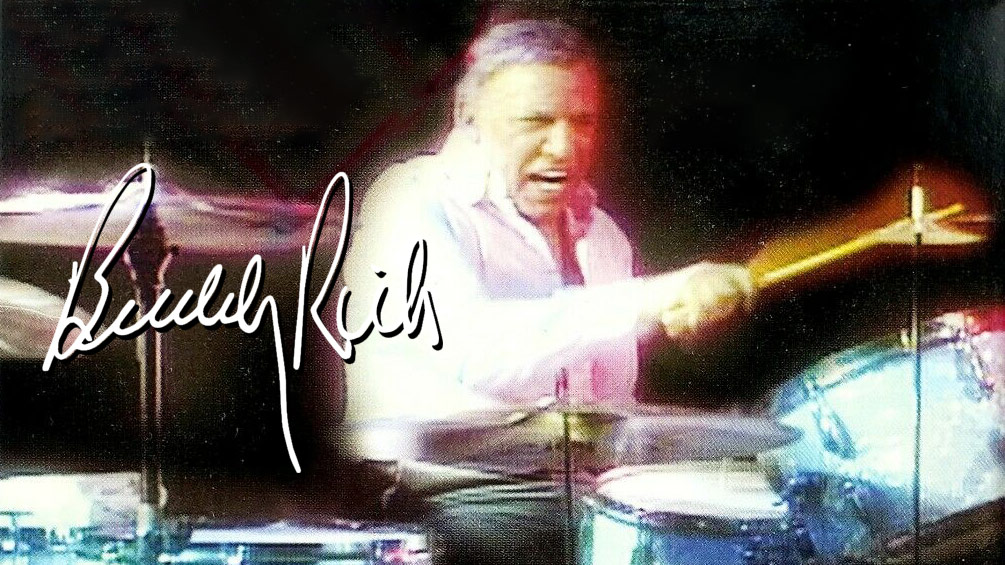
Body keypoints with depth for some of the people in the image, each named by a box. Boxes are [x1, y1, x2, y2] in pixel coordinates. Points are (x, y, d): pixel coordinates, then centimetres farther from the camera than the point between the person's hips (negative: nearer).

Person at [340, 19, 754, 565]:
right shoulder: (416, 205, -10)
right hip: (448, 499, -6)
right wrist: (650, 301, -38)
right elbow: (473, 347, -31)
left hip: (582, 497, 6)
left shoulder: (597, 231, 15)